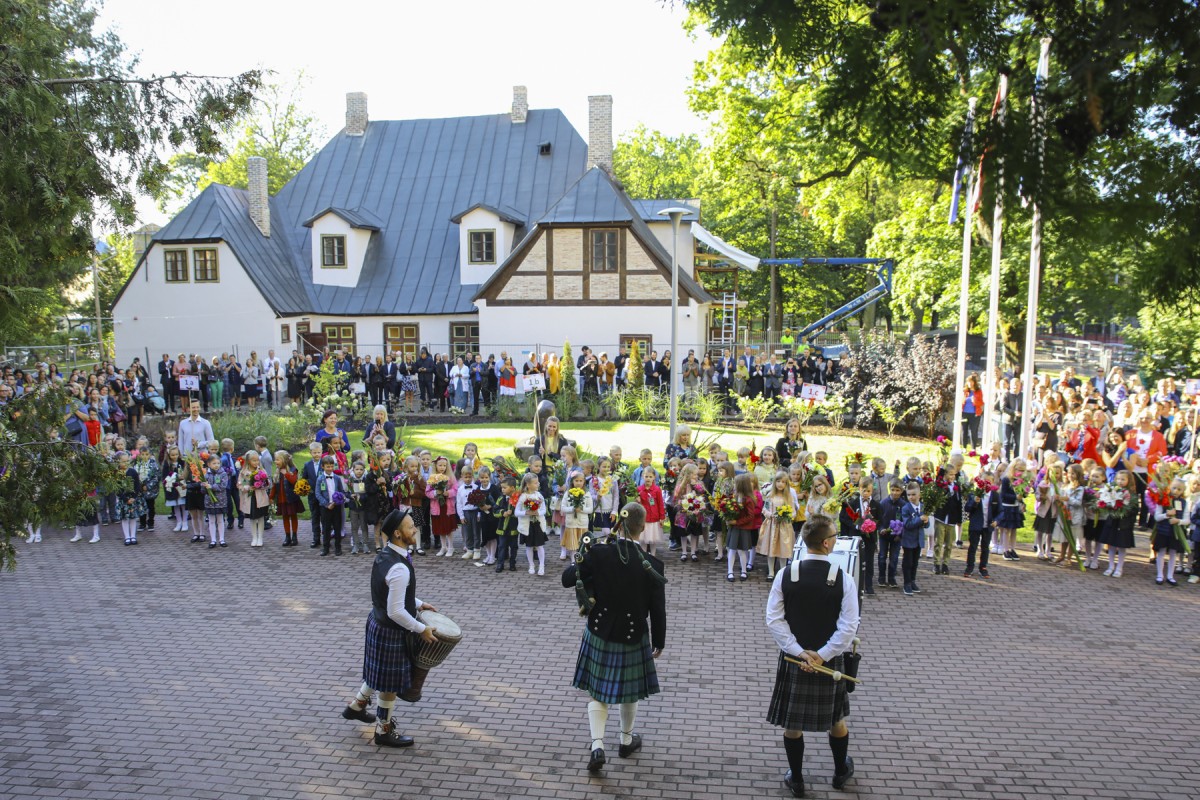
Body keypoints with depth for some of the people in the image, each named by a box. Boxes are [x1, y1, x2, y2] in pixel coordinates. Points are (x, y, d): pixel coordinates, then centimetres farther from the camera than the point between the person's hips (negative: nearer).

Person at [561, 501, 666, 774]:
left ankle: (597, 746, 6)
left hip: (599, 634, 1)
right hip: (633, 638, 0)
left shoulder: (598, 553, -18)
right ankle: (626, 740, 39)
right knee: (630, 690, 22)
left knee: (598, 690, 17)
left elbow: (566, 580, -7)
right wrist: (659, 642, 5)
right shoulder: (652, 565, -18)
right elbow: (658, 611, -10)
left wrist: (580, 561, 10)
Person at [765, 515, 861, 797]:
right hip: (830, 659, 0)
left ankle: (796, 780, 27)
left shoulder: (785, 575, -11)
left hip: (793, 657, 0)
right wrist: (823, 655, -13)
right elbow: (848, 628, -17)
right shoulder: (843, 579, -15)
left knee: (792, 722, 15)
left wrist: (799, 652, -10)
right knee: (836, 719, 22)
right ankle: (841, 771, 43)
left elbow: (774, 620, -11)